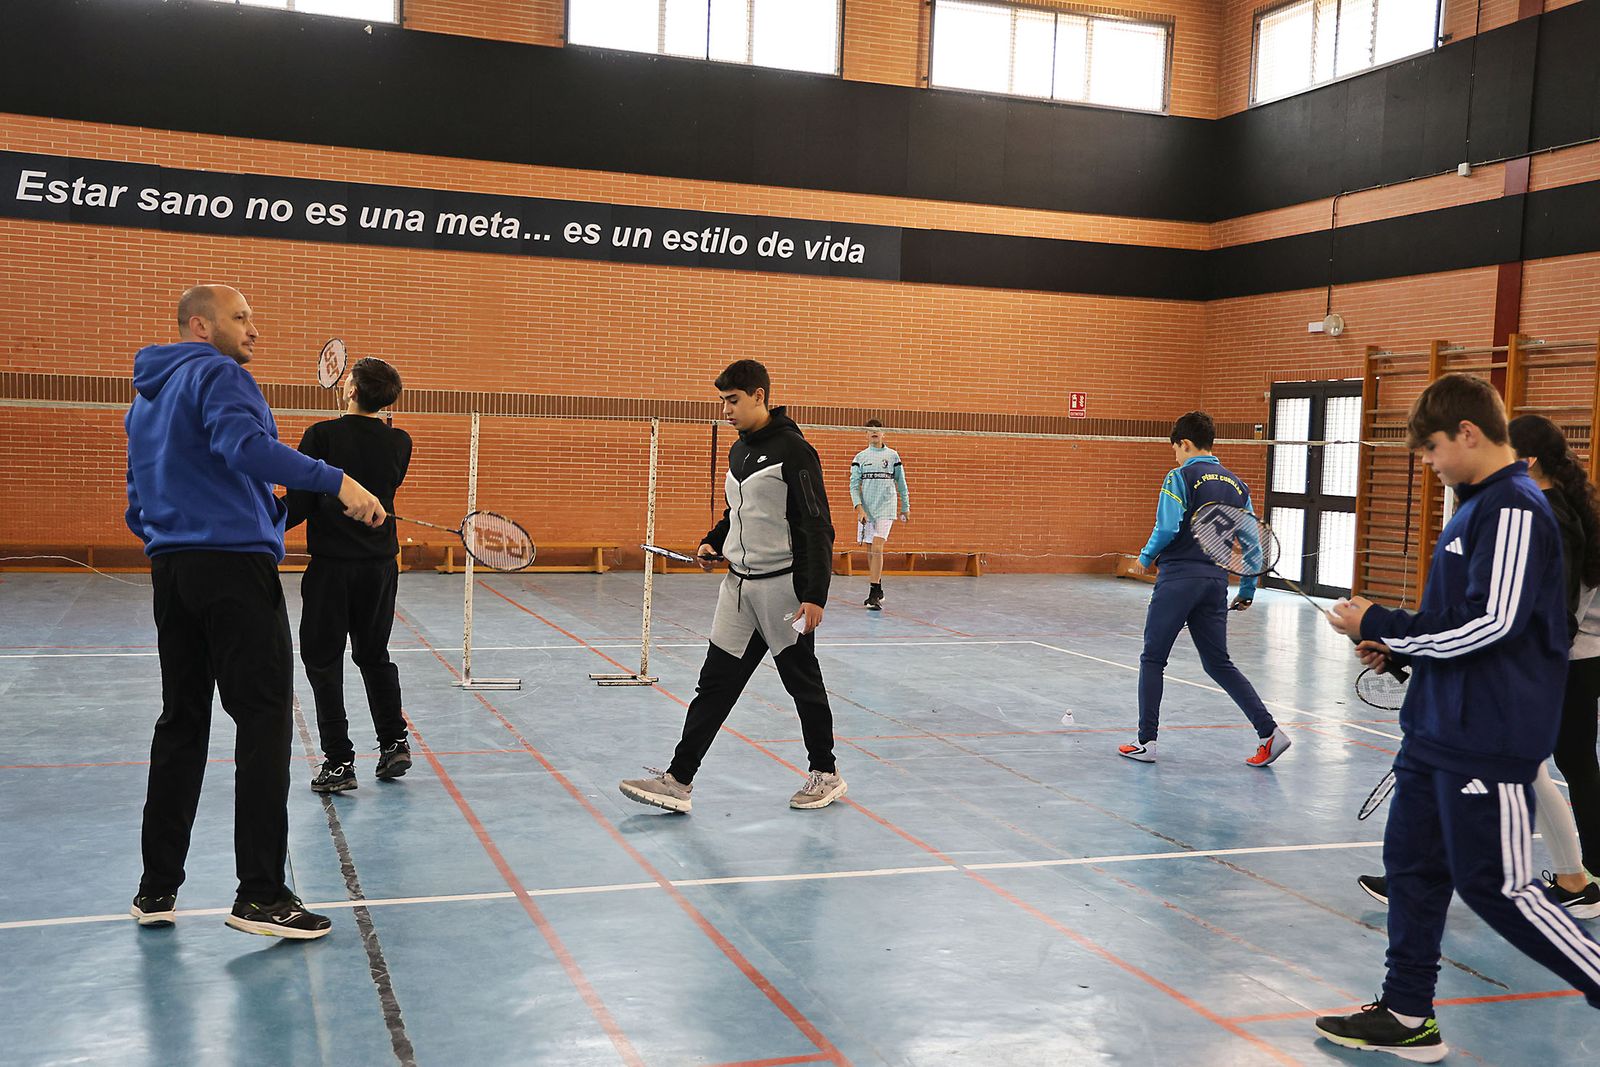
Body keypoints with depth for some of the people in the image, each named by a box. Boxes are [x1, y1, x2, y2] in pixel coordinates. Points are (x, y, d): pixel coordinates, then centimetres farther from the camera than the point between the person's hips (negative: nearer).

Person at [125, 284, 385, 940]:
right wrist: (337, 482, -33)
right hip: (235, 564, -9)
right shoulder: (217, 375, -6)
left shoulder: (146, 399, 22)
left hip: (170, 568, 9)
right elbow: (245, 444, -26)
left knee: (181, 723, 13)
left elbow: (139, 507, 25)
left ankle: (157, 888, 17)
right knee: (264, 720, -7)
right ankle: (260, 895, -7)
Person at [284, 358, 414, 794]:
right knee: (375, 656, 19)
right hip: (381, 565, 4)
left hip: (331, 565, -4)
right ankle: (394, 744, 18)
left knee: (323, 661, 5)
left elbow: (299, 504, -12)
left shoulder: (322, 436, -12)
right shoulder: (399, 443, 0)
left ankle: (339, 762, 3)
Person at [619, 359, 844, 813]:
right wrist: (714, 541, 8)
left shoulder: (793, 450, -13)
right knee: (715, 683, 4)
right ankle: (678, 781, 4)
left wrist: (815, 595, -21)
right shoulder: (738, 451, 12)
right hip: (739, 585, 8)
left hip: (783, 586, -7)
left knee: (803, 682, 6)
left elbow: (817, 527, -16)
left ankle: (826, 775, 23)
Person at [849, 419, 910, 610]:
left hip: (886, 508, -3)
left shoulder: (892, 455, 5)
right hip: (866, 509, 3)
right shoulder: (860, 457, 7)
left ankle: (874, 594, -16)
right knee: (869, 551, 7)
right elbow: (854, 485, 4)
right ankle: (878, 590, 20)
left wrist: (905, 507, 12)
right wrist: (859, 507, -9)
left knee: (877, 548, -15)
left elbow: (901, 483, 11)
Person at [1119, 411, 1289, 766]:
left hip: (1179, 577, -6)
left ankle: (1146, 742, 8)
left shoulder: (1181, 477, -6)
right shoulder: (1236, 484, 12)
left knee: (1153, 659, 6)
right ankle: (1269, 731, 5)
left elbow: (1167, 528, -16)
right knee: (1219, 663, 15)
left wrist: (1146, 557, 2)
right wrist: (1247, 590, 18)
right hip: (1216, 581, 6)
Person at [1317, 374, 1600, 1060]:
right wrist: (1398, 648, 8)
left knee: (1496, 886, -1)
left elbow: (1493, 622, -24)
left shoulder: (1515, 510, -17)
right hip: (1439, 730, 10)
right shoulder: (1476, 506, 13)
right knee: (1411, 862, 13)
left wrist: (1380, 626, -16)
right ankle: (1406, 1016, 23)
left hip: (1489, 742, -10)